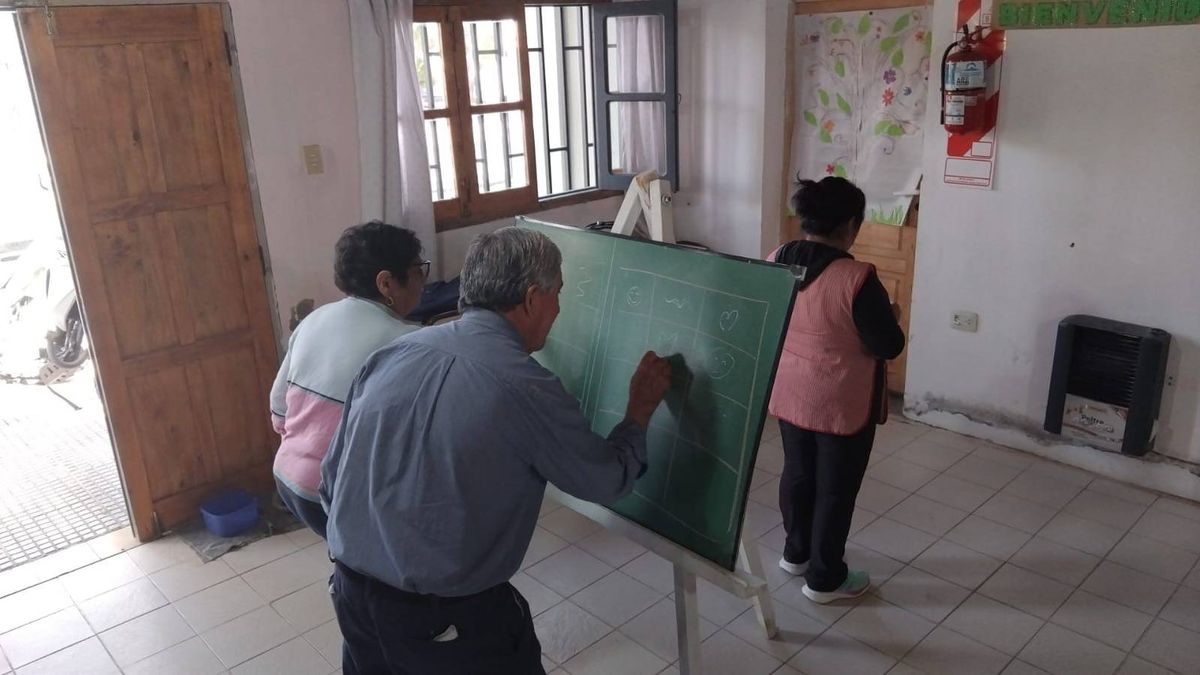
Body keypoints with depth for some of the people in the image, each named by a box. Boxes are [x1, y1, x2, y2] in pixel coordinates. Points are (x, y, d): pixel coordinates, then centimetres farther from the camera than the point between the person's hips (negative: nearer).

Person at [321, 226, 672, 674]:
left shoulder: (389, 356, -3)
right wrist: (641, 409, 13)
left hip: (352, 593, 6)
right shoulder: (528, 388, -19)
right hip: (451, 620, -5)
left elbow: (331, 481, 6)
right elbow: (609, 481, -3)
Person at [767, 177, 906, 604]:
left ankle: (796, 553, 40)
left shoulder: (774, 262, -6)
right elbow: (889, 345, -17)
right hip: (841, 404, -6)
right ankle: (824, 579, 24)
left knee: (797, 472, 22)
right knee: (836, 488, 10)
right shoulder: (856, 278, -25)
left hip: (788, 393, 6)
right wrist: (889, 317, 3)